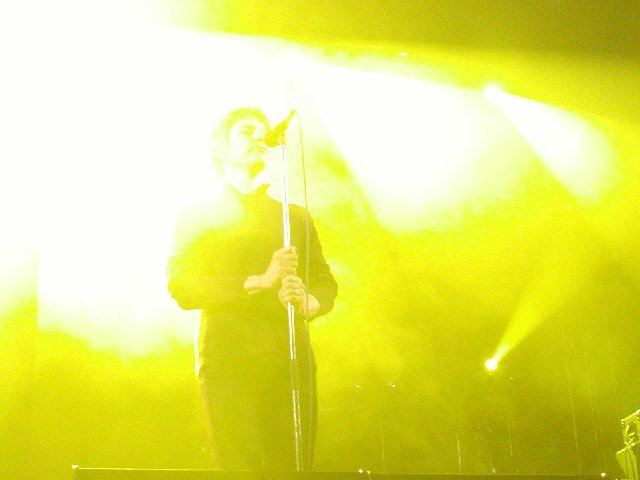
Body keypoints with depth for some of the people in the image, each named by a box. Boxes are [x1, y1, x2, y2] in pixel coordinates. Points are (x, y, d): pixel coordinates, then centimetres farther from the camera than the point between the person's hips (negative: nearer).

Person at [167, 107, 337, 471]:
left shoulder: (295, 217, 24)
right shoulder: (199, 216, 13)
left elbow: (325, 283, 15)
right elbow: (182, 287, -1)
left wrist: (309, 303, -10)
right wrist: (258, 283, -12)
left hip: (291, 362, 3)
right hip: (229, 363, -3)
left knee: (294, 468, -7)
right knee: (239, 469, -14)